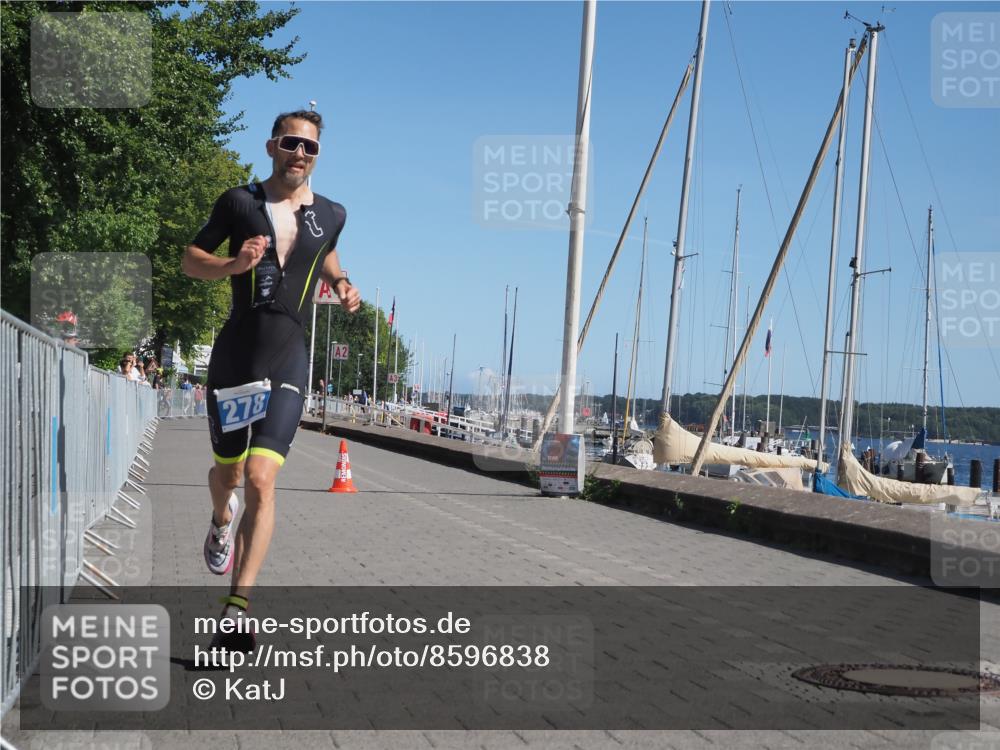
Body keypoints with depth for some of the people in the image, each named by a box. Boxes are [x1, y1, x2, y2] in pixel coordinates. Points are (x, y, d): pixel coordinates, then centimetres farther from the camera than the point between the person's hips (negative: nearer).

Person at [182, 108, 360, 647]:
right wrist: (232, 265, -13)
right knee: (227, 471, 15)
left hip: (288, 361, 0)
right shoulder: (239, 202, 1)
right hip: (234, 354, 1)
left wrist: (341, 285, 9)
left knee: (260, 480, -14)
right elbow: (190, 259, 6)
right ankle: (222, 521, 53)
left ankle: (237, 607, -13)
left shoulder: (330, 215, 7)